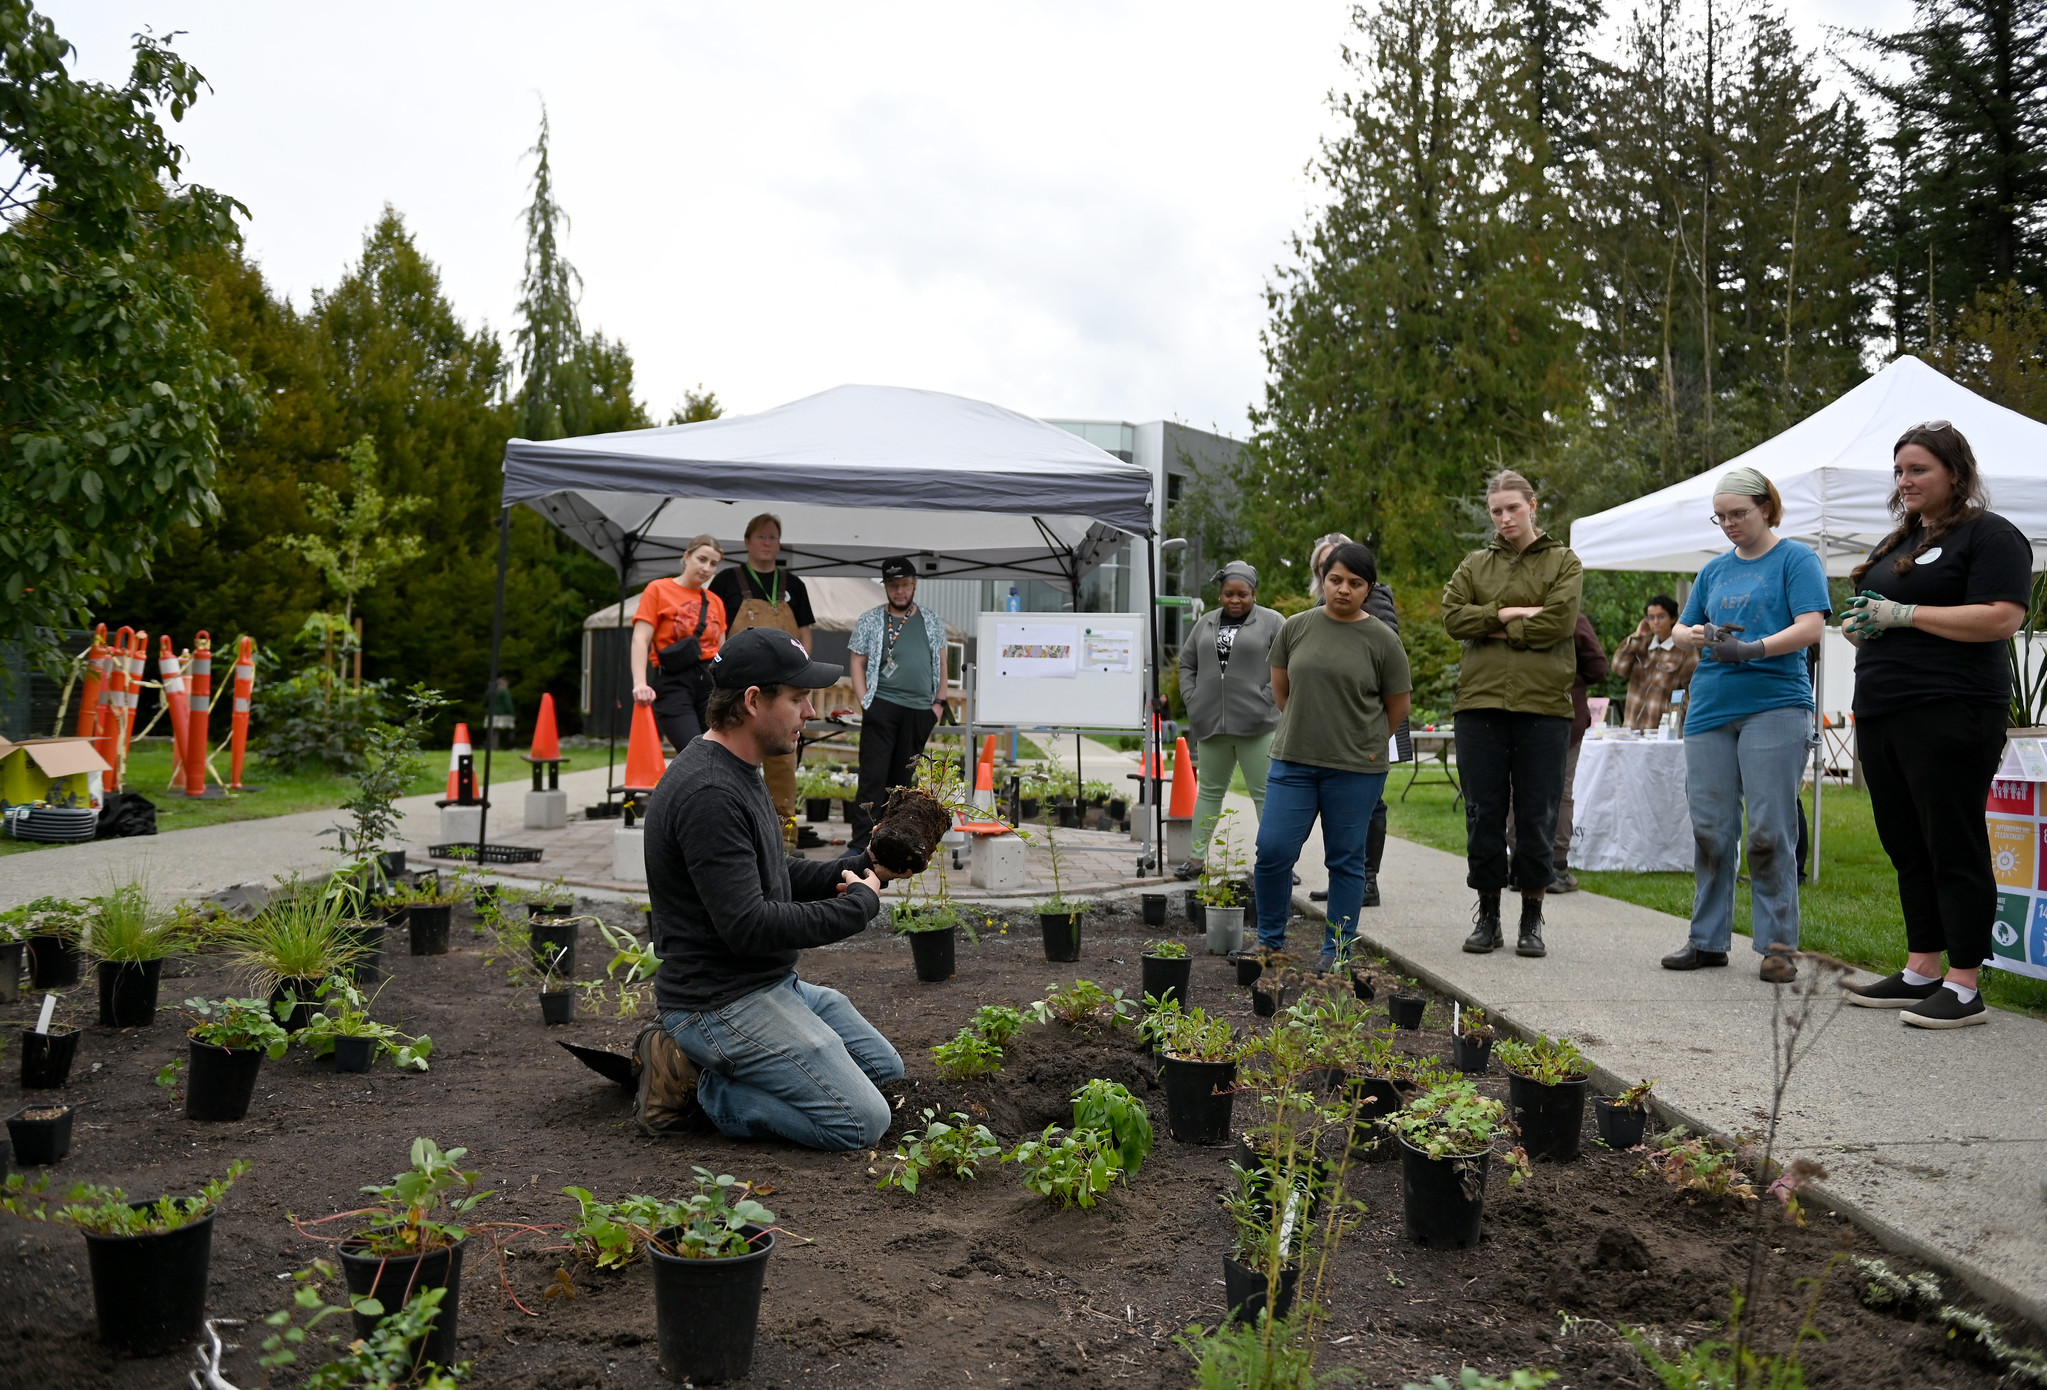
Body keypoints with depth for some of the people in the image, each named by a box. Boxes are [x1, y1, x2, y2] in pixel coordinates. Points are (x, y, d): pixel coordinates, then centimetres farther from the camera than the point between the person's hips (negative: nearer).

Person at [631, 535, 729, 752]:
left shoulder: (715, 602, 17)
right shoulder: (658, 590, 4)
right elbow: (640, 639, -6)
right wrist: (640, 683, -20)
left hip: (711, 681, 5)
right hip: (673, 684, -5)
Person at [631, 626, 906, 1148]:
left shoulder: (738, 773, 10)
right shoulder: (708, 793, -24)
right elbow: (748, 927, -27)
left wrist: (863, 868, 5)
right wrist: (860, 903, -15)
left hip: (774, 983, 10)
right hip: (722, 1002, -10)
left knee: (884, 1068, 20)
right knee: (863, 1121, -12)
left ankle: (698, 1063, 13)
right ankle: (695, 1088, -2)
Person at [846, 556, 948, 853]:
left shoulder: (931, 622, 12)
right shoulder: (870, 621, 5)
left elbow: (941, 664, 15)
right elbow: (858, 664, 4)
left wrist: (939, 702, 6)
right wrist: (865, 702, -6)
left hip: (920, 711, 3)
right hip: (882, 707, -3)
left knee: (902, 778, 9)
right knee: (873, 776, -8)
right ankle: (861, 845, -8)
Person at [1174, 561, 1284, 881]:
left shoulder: (1271, 622, -1)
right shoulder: (1206, 623, 14)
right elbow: (1187, 663, 19)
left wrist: (1265, 699, -12)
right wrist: (1192, 698, 7)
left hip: (1255, 726, -5)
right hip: (1211, 723, 5)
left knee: (1265, 793, -2)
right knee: (1209, 790, 13)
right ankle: (1197, 856, 20)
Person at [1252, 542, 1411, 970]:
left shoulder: (1382, 640, -2)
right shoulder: (1296, 628, 4)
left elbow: (1398, 706, 7)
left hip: (1356, 770, -2)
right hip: (1292, 762, 2)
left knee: (1346, 860, 7)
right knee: (1272, 851, -2)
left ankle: (1337, 953, 19)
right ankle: (1270, 942, 17)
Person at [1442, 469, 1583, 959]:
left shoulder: (1563, 563, 8)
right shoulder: (1475, 565, 15)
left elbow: (1557, 622, -8)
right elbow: (1452, 616, 0)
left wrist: (1494, 628, -5)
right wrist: (1510, 614, -9)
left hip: (1543, 705, -2)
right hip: (1480, 702, 2)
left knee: (1537, 816, 2)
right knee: (1483, 813, 4)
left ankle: (1532, 918, 14)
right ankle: (1488, 914, 16)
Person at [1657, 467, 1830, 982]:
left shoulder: (1795, 558, 3)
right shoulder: (1715, 569, 18)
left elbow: (1811, 626, -8)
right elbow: (1679, 629, 23)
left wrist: (1752, 649, -21)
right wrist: (1693, 635, -1)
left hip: (1774, 705, -5)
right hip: (1710, 708, 5)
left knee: (1769, 829, -6)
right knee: (1709, 828, 5)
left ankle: (1777, 944, 4)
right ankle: (1708, 939, 14)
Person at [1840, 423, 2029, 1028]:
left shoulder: (1988, 534, -4)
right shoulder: (1898, 542, 21)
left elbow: (2004, 617, -16)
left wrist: (1904, 614, -17)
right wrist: (1860, 624, 6)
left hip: (1949, 712, -8)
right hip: (1881, 712, 8)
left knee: (1953, 848, -5)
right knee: (1907, 847, 11)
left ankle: (1964, 988, 1)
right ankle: (1920, 972, 19)